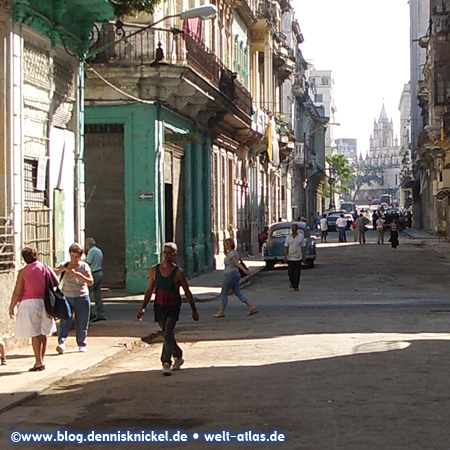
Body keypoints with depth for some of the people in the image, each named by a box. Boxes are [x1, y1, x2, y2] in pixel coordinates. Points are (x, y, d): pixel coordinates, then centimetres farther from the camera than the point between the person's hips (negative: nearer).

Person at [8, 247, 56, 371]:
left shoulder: (23, 272, -6)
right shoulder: (45, 268, 4)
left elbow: (18, 292, -8)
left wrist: (12, 307, 1)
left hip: (29, 303, -4)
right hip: (45, 302, 4)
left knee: (35, 334, -4)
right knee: (43, 333, 13)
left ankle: (38, 362, -9)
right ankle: (41, 360, 19)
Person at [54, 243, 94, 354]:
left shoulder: (84, 266, 1)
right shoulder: (64, 265, 5)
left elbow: (91, 282, -8)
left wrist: (79, 275, -22)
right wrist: (64, 269, -21)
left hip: (81, 298, 0)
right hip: (66, 298, 0)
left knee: (82, 324, 5)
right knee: (64, 321, -13)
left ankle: (82, 345, 18)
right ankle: (61, 343, -23)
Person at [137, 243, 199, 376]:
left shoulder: (178, 273, -7)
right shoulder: (154, 270, 3)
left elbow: (187, 292, 0)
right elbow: (150, 290, 11)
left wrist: (194, 311, 4)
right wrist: (143, 307, 7)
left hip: (173, 307, -4)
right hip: (159, 306, 4)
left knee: (168, 335, -17)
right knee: (167, 335, 13)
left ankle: (166, 363, -16)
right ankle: (178, 356, 33)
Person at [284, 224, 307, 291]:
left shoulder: (301, 237, 3)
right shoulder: (288, 237, 6)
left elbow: (303, 247, 3)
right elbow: (286, 247, 5)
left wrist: (304, 257, -1)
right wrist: (285, 257, -3)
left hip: (298, 257, -1)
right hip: (290, 257, 1)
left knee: (297, 273, -3)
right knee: (290, 272, 7)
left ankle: (296, 286, 4)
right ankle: (292, 283, 30)